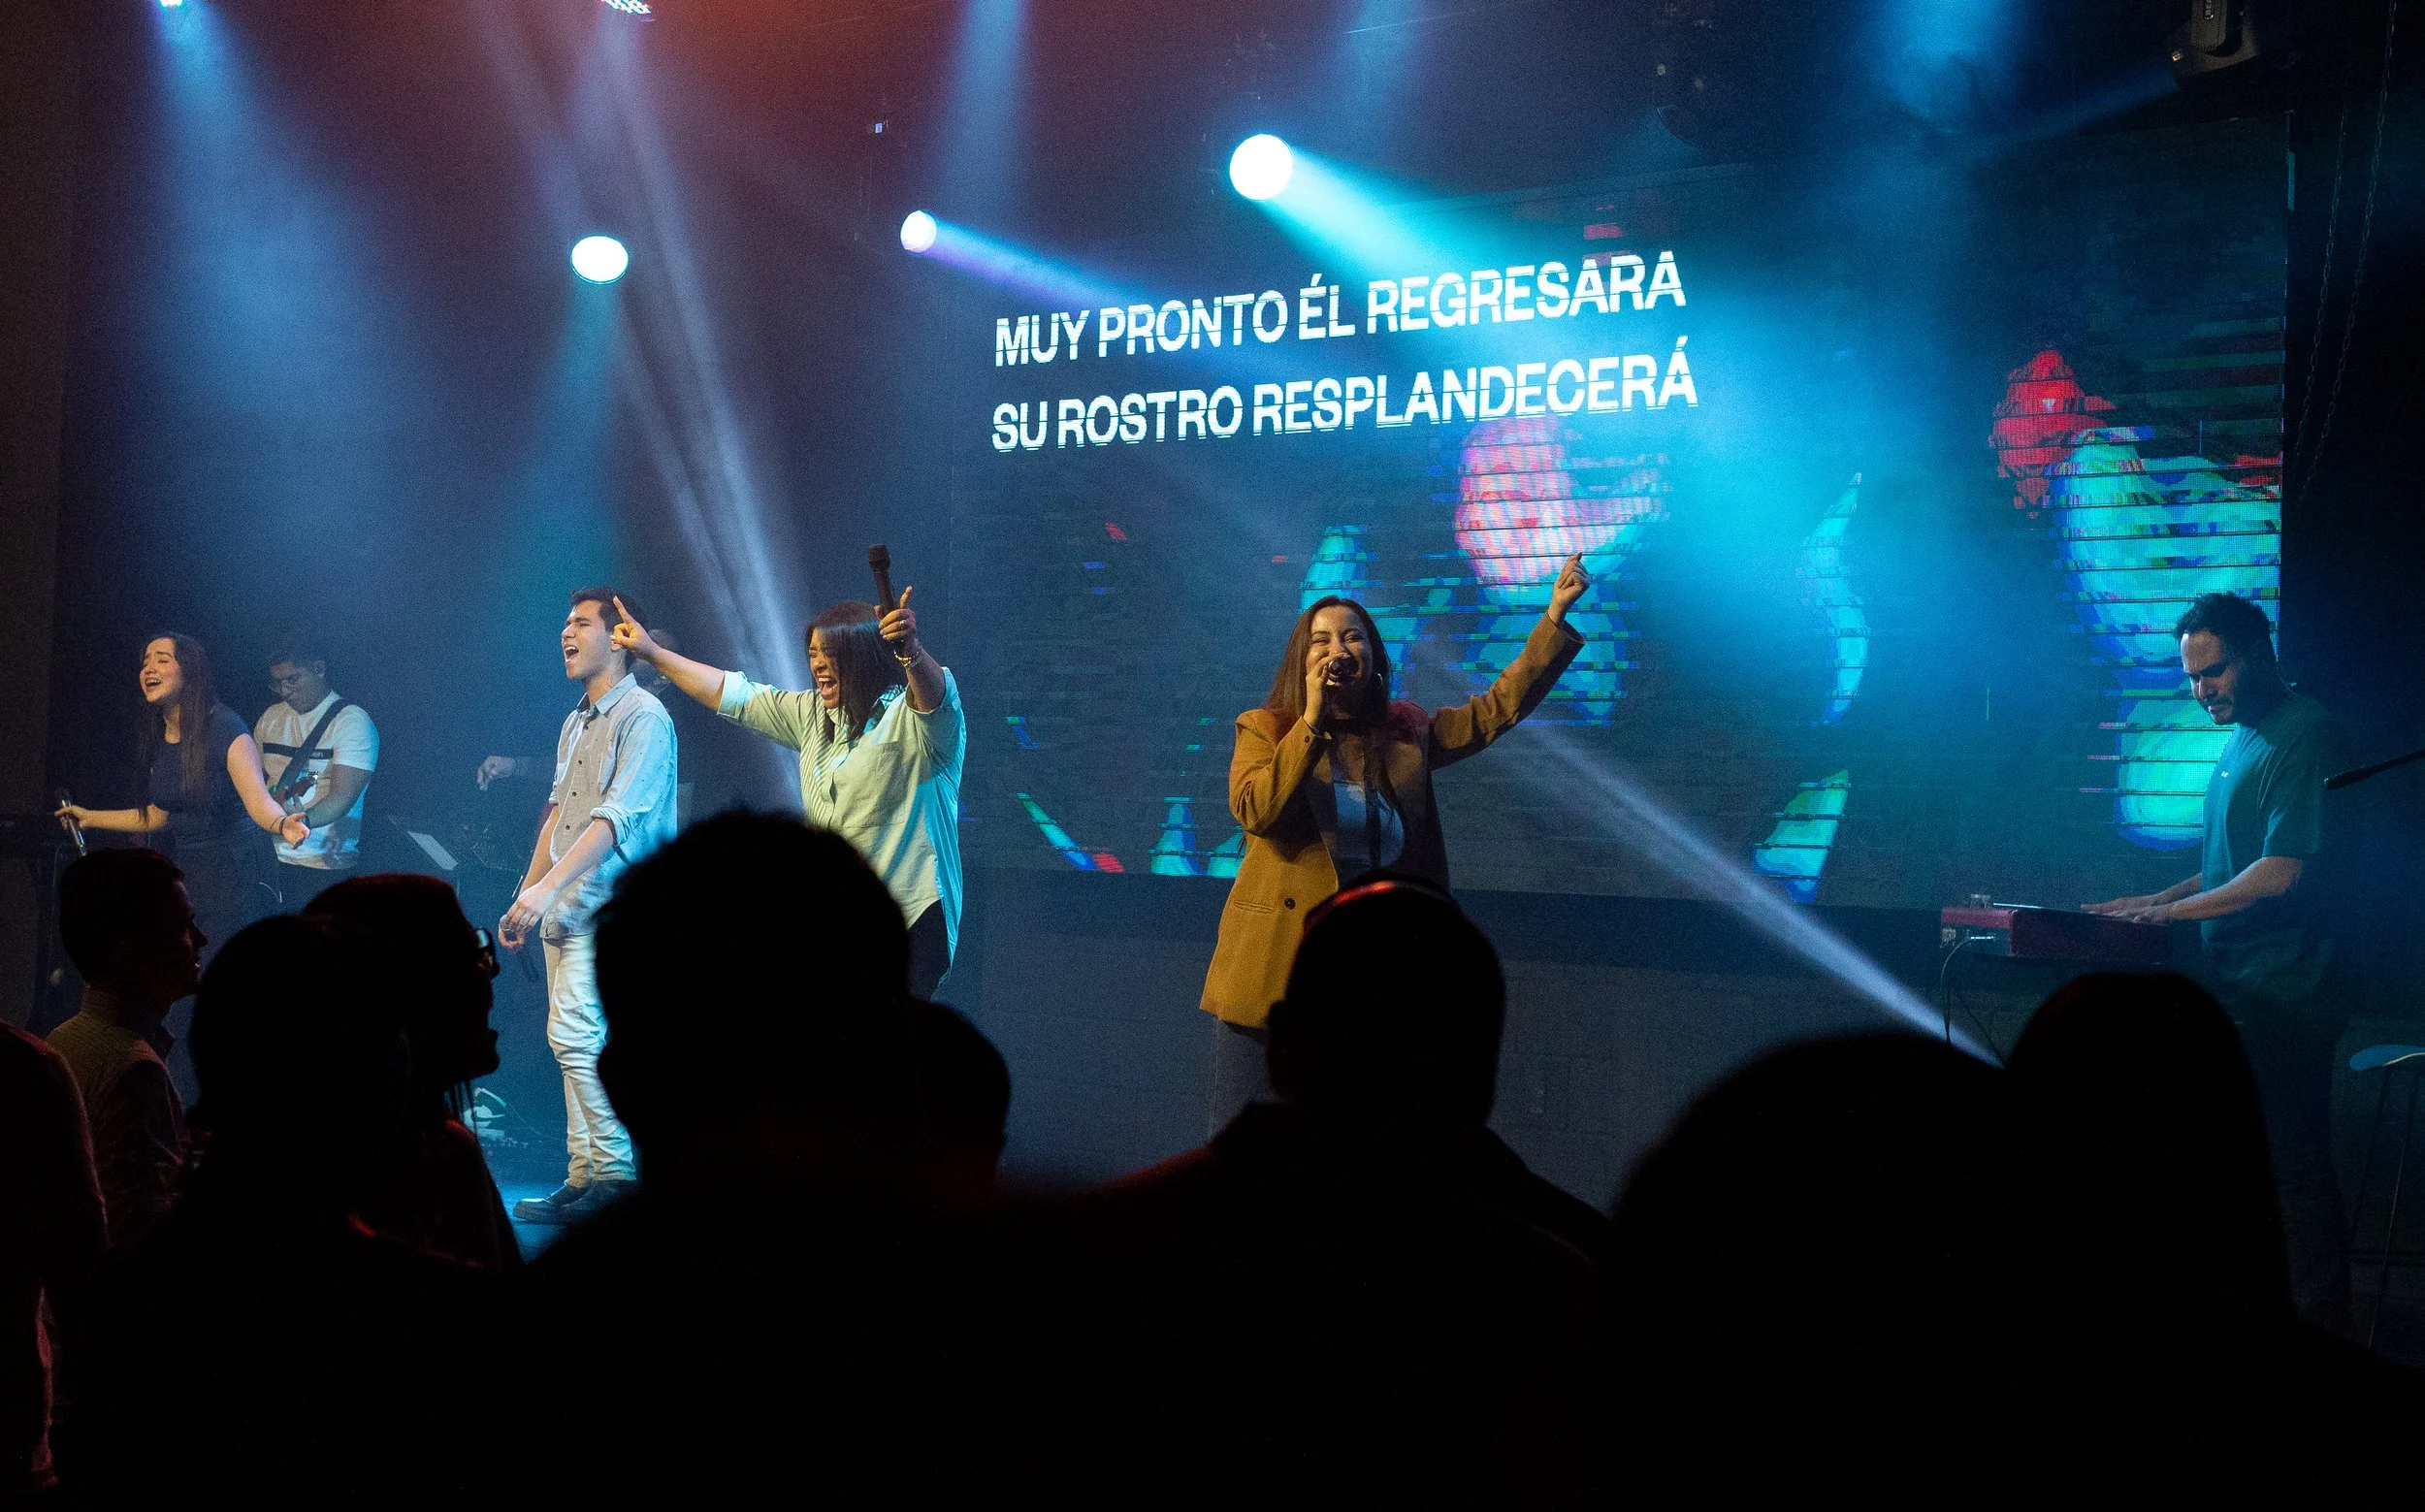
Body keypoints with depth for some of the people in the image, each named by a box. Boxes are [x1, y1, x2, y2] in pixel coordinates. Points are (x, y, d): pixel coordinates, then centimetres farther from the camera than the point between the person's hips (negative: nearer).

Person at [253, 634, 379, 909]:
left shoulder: (352, 721, -8)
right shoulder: (271, 717, 11)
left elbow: (343, 795, -19)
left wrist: (304, 821, -37)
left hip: (326, 864, -5)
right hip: (271, 858, 5)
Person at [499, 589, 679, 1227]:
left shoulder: (644, 717, -10)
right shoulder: (576, 723, 18)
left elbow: (617, 817, -20)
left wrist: (547, 885, -25)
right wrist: (526, 894, 19)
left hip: (608, 907, -9)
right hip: (565, 909, 9)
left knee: (575, 1034, -17)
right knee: (574, 1042, 8)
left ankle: (612, 1177, -11)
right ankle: (585, 1178, 12)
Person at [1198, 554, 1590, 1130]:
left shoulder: (1406, 735, 10)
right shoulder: (1265, 731, 1)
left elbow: (1500, 707, 11)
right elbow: (1255, 810, -17)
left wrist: (1555, 616, 5)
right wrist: (1313, 721, -17)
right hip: (1272, 973, -3)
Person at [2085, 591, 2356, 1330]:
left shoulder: (2304, 735, -14)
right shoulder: (2244, 736, 16)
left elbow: (2280, 869, -21)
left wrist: (2174, 911, -15)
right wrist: (2160, 899, 12)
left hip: (2284, 994, -10)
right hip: (2241, 991, 10)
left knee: (2296, 1166, -5)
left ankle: (2321, 1332, 2)